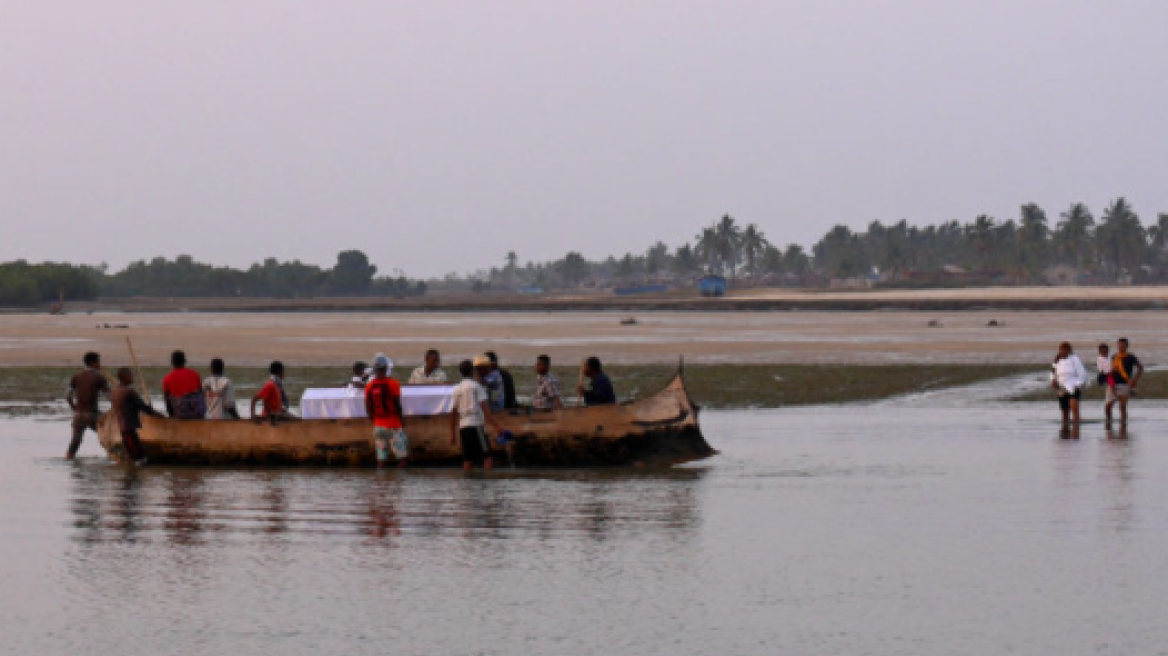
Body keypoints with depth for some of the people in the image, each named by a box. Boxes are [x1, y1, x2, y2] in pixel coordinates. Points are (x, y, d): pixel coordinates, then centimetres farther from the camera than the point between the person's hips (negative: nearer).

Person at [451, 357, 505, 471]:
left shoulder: (458, 389, 14)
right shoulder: (476, 386, -4)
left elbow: (454, 414, 16)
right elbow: (485, 410, -13)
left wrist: (453, 434, 22)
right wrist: (497, 426, -16)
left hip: (463, 427, 7)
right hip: (475, 426, -7)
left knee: (468, 460, 7)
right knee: (488, 458, -9)